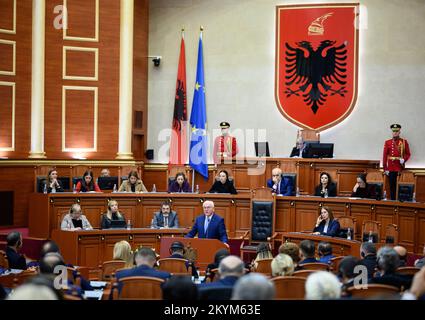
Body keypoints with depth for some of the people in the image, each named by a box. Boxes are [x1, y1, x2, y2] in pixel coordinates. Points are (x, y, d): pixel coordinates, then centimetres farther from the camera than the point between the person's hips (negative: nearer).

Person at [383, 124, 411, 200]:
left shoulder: (404, 142, 4)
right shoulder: (387, 142, 5)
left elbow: (408, 154, 6)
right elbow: (385, 156, 3)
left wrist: (403, 159, -16)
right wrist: (385, 168, -2)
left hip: (400, 167, -1)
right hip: (391, 168, 1)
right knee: (392, 186, 3)